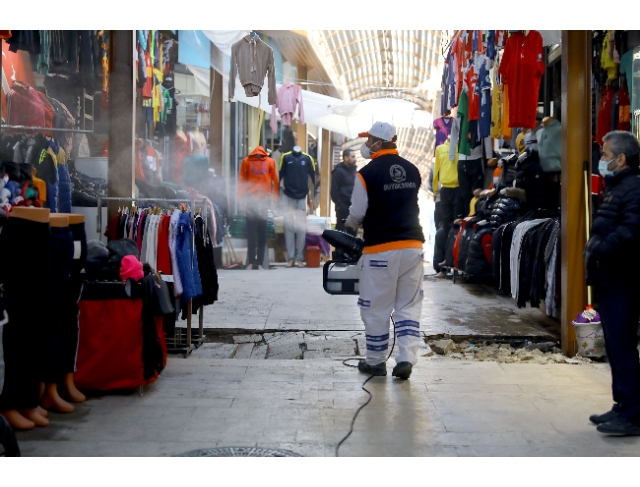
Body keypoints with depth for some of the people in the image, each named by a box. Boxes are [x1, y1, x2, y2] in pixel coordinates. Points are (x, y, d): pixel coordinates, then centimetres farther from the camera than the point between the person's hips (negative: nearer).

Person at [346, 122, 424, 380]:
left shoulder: (367, 173, -10)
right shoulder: (412, 170, 8)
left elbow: (357, 214, -6)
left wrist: (350, 224, 16)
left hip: (380, 249, -5)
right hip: (413, 245, 5)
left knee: (376, 308, 7)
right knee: (408, 306, 10)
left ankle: (375, 361, 17)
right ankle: (406, 357, 0)